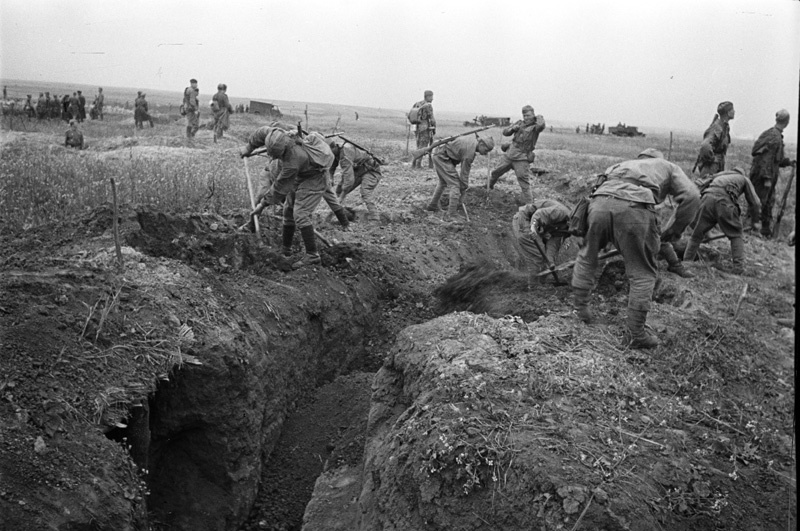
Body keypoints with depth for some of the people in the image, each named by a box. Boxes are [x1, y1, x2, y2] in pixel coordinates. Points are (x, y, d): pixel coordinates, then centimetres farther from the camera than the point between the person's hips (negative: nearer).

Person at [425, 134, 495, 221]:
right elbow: (464, 173, -20)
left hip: (438, 155, 10)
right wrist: (462, 194, -13)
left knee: (443, 182, 28)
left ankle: (432, 205, 43)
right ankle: (451, 215, -16)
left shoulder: (473, 139, 1)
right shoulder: (470, 152, -24)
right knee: (455, 184, -13)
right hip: (443, 158, -10)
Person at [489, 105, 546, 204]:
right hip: (509, 154, 6)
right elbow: (505, 132, 13)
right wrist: (512, 128, -7)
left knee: (523, 179, -9)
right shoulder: (520, 123, 11)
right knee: (497, 171, 16)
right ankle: (490, 185, 45)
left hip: (522, 158, -6)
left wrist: (539, 117, -10)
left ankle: (528, 201, -2)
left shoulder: (535, 126, -6)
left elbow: (541, 125, -32)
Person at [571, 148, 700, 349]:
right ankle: (637, 334, 11)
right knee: (643, 273, 10)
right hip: (634, 208, -3)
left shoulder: (624, 164, 43)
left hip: (600, 200, 3)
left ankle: (580, 308, 33)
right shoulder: (668, 167, 33)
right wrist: (673, 230, 21)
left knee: (587, 255, 28)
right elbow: (691, 195, 16)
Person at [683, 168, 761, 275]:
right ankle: (738, 266, 4)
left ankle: (686, 262, 11)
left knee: (697, 234, 14)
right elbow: (755, 203, 22)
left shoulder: (719, 175, 41)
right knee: (735, 236, 12)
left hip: (707, 198, 3)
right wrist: (754, 219, 40)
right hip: (724, 201, -3)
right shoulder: (744, 179, 30)